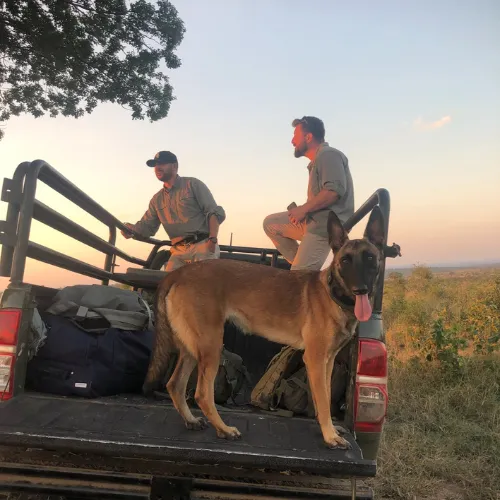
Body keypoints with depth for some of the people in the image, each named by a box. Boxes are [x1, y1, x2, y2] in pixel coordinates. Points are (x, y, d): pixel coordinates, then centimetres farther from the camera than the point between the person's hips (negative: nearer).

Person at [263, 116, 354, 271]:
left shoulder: (328, 154, -10)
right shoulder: (318, 160, 23)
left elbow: (334, 190, -25)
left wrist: (303, 208, -17)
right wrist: (302, 211, 6)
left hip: (326, 223, -11)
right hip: (313, 219, 11)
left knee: (300, 275, -16)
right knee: (271, 223, 10)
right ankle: (303, 266, 3)